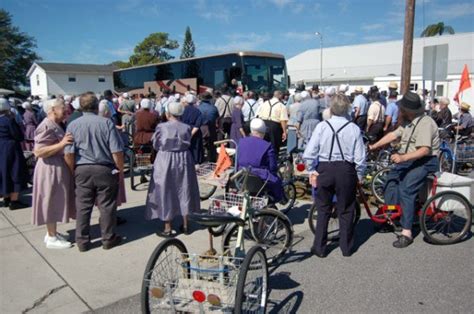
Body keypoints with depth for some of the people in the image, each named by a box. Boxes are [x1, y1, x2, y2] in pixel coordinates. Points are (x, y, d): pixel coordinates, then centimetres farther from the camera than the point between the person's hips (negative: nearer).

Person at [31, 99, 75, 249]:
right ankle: (52, 238, 9)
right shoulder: (47, 127, -18)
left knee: (56, 202, 16)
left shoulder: (54, 125, 13)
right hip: (51, 169, -10)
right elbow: (38, 152, -25)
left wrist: (64, 143, 14)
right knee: (52, 202, -1)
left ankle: (52, 232, 27)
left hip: (58, 167, 10)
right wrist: (61, 144, -30)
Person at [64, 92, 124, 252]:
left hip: (82, 170, 3)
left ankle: (82, 241, 20)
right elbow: (117, 151, -11)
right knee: (107, 205, 8)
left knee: (83, 206, 11)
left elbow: (68, 154, -4)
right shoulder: (106, 123, -8)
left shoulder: (73, 125, -1)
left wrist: (74, 171, 10)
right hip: (105, 169, -2)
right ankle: (108, 239, 20)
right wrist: (120, 169, 1)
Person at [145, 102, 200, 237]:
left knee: (166, 193, 6)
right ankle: (185, 225, 23)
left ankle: (168, 229, 11)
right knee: (184, 191, 14)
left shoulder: (161, 127, -11)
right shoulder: (186, 127, -4)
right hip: (183, 160, 3)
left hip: (165, 161, -3)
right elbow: (188, 144, 3)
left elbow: (156, 145, -2)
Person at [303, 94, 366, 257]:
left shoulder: (322, 126, -8)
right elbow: (360, 157, -5)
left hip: (324, 169, 0)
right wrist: (359, 175, 10)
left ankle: (319, 248, 20)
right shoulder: (354, 128, -8)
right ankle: (346, 248, 27)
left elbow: (309, 153, -9)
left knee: (323, 210, 14)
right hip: (346, 170, 0)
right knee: (346, 211, 15)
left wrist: (312, 171, 4)